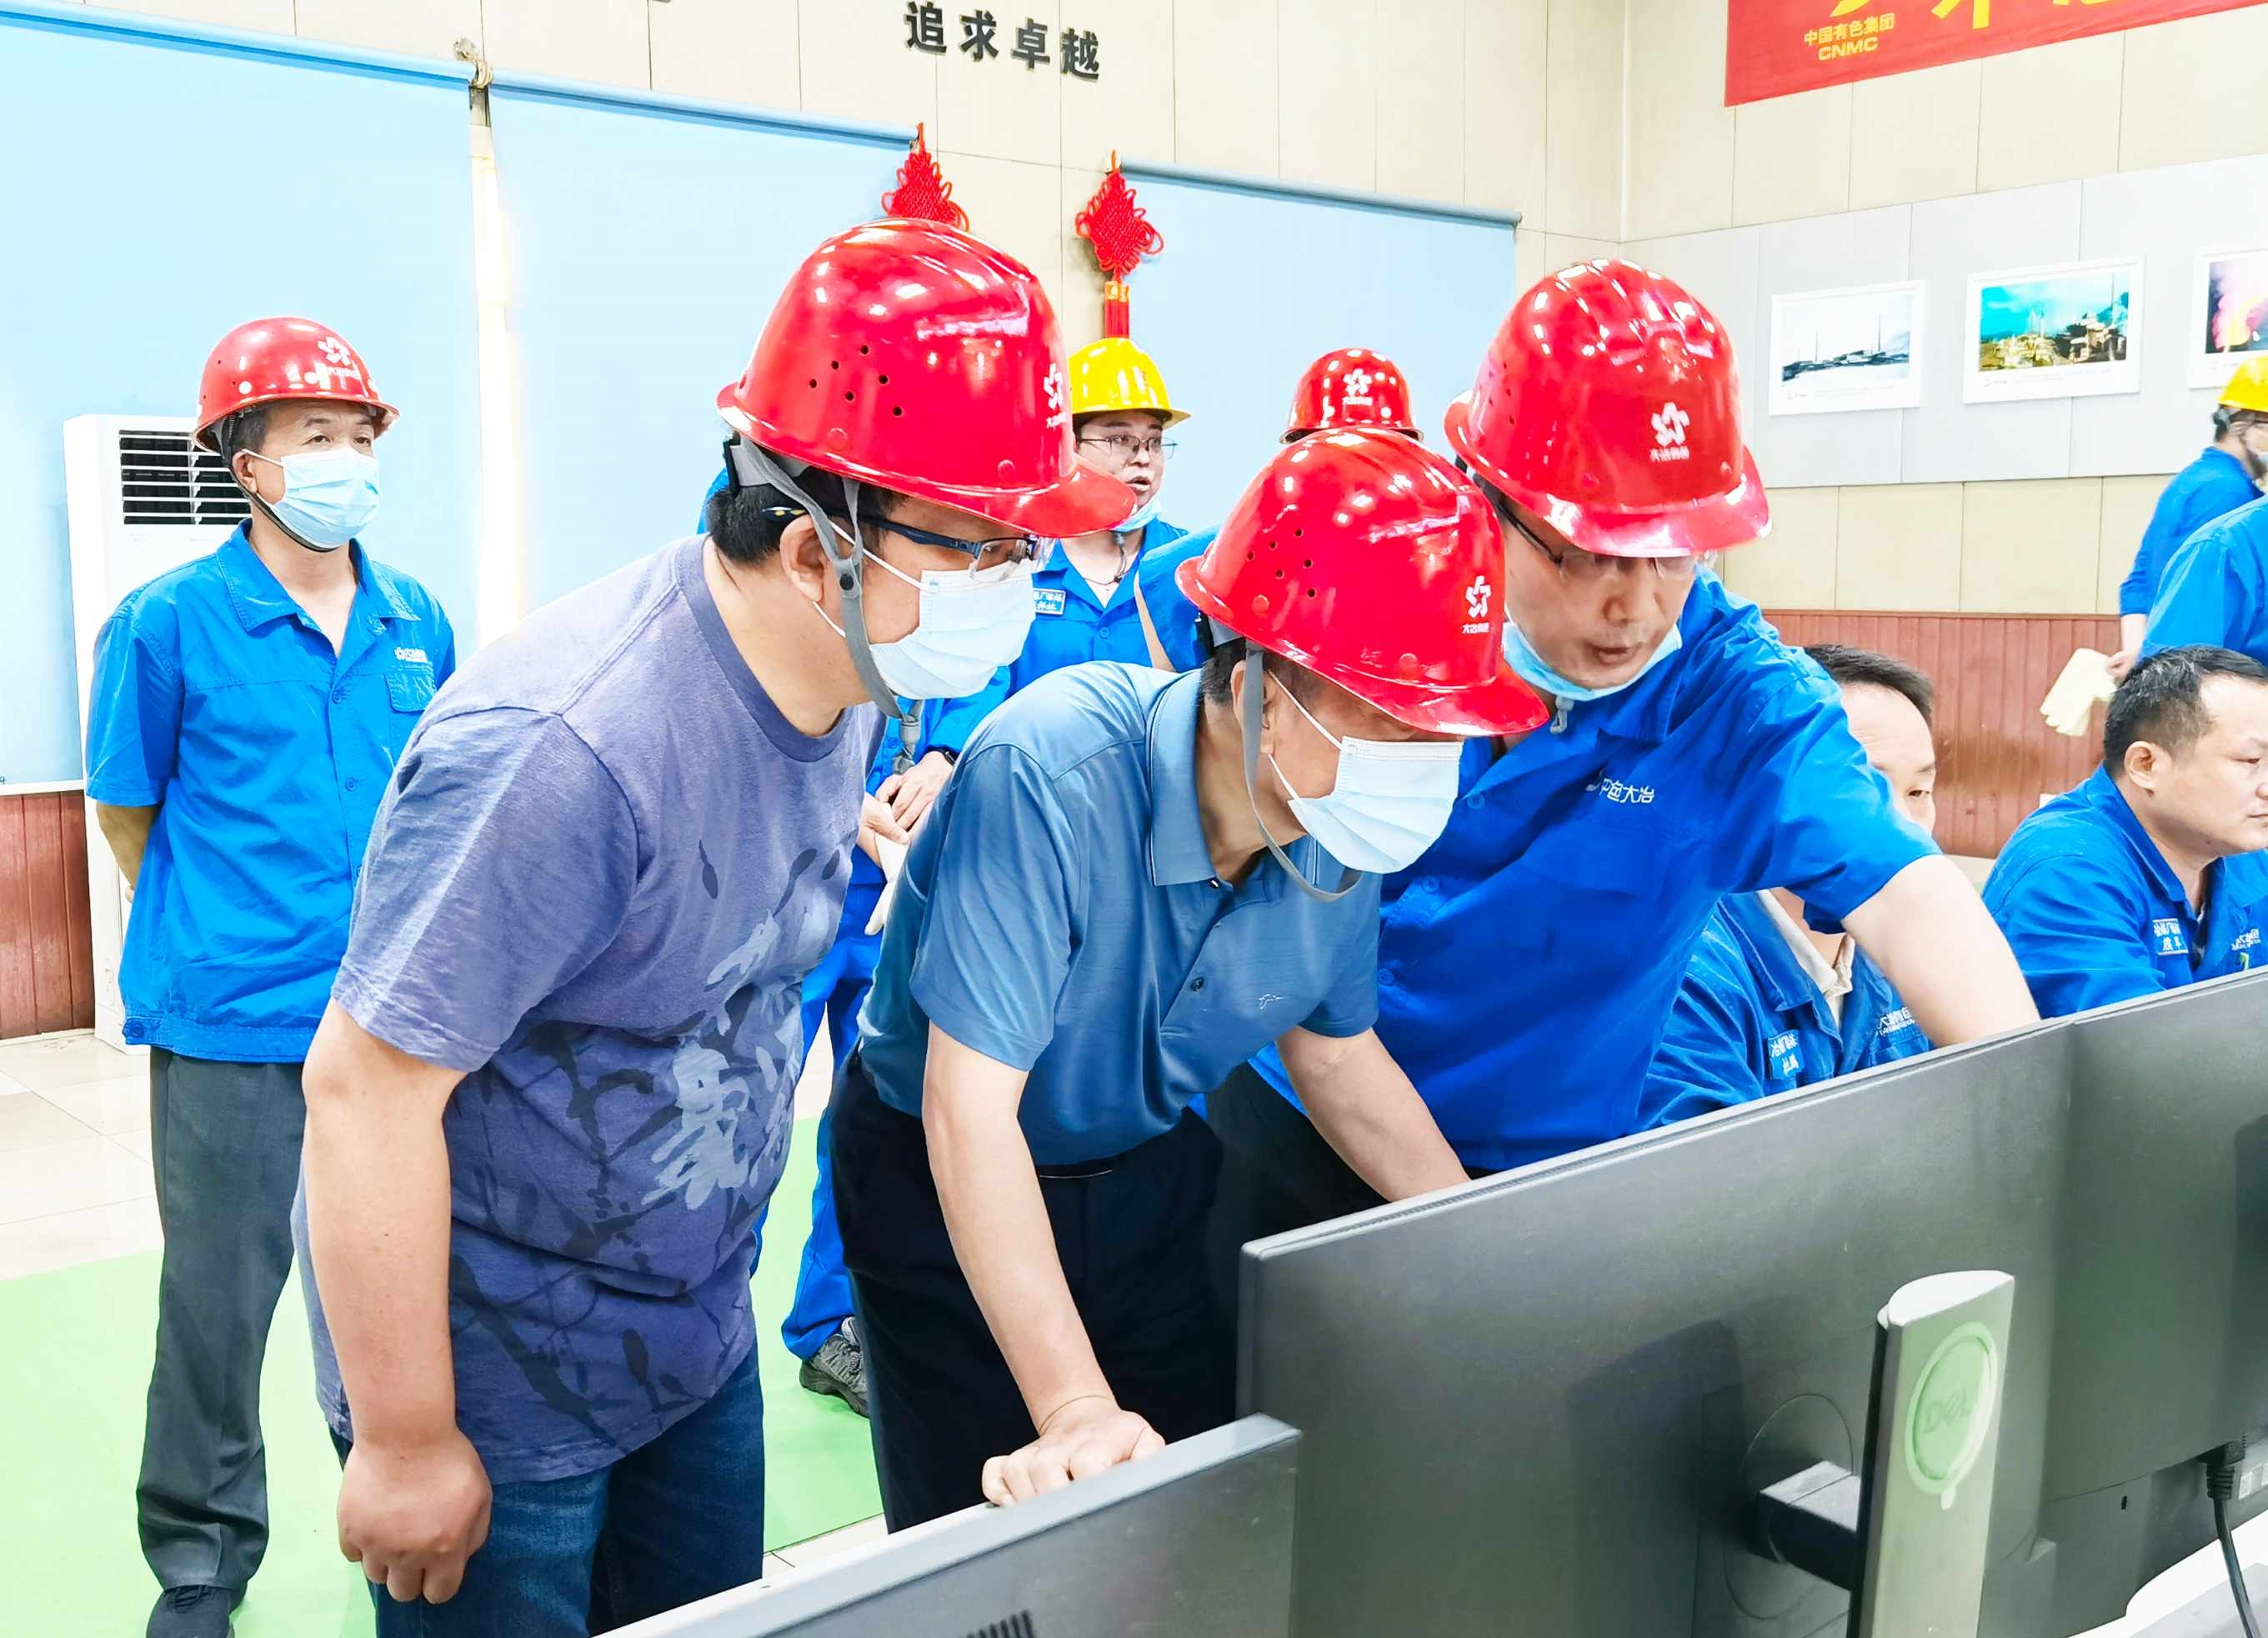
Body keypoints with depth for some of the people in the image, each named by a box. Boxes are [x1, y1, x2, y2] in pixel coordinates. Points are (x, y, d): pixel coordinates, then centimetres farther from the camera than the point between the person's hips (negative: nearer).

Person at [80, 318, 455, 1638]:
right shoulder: (169, 624, -8)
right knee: (220, 1298, 9)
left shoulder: (418, 623, 3)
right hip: (232, 1026, -3)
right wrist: (219, 936, 9)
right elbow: (130, 816, 3)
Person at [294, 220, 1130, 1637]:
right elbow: (367, 1090, -26)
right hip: (500, 1377, -7)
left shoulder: (850, 678, -7)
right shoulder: (569, 747, -32)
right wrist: (406, 1444, -18)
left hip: (701, 1337, 7)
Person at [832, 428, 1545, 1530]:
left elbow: (1336, 1052, 1)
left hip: (1152, 1178, 5)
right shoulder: (1052, 775, -34)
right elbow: (972, 1109, -35)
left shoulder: (1341, 821, -15)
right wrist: (1075, 1408, -39)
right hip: (951, 1187, -4)